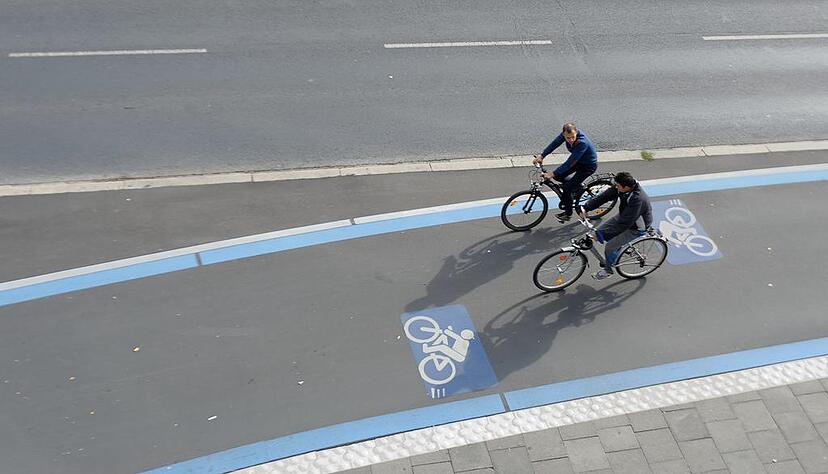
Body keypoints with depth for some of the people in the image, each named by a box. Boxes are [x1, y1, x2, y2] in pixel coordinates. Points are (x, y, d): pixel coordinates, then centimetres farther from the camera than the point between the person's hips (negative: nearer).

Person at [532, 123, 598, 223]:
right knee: (558, 176, -1)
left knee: (567, 188, -12)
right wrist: (541, 155, -26)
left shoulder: (582, 143, -39)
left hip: (588, 166, -8)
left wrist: (552, 174, -36)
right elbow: (555, 143, -14)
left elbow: (569, 163, -37)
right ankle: (576, 187, 21)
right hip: (578, 161, 8)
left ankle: (568, 213, 8)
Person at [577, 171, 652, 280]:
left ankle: (608, 271, 13)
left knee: (610, 247, -14)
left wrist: (598, 235, -33)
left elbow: (625, 223, -37)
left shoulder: (637, 199, -39)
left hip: (636, 227, -8)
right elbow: (604, 196, -9)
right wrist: (586, 208, -19)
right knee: (601, 231, 3)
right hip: (624, 217, 8)